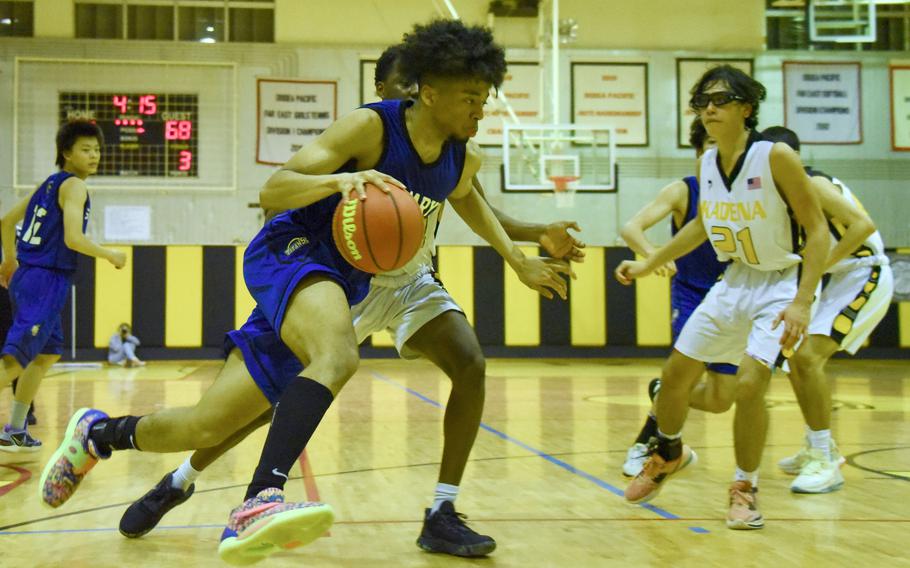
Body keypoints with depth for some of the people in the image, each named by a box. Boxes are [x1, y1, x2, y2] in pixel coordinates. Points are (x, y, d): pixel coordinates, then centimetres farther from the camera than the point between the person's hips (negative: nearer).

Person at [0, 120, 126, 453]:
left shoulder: (49, 184, 17)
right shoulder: (73, 186, -9)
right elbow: (73, 238, -22)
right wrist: (110, 256, -7)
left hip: (27, 276, 10)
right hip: (45, 281, -10)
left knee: (48, 354, 21)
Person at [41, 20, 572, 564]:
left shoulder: (463, 162, 5)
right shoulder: (371, 127, -15)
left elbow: (464, 195, 31)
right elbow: (272, 190, -19)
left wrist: (519, 260, 24)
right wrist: (341, 178, -38)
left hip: (340, 284, 7)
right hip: (291, 253, -7)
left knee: (209, 425, 7)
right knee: (339, 355, -40)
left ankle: (97, 433, 31)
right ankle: (261, 501, -47)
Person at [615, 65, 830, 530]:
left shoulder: (776, 157, -21)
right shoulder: (705, 165, -2)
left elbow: (817, 228, -18)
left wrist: (802, 302, -26)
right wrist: (649, 264, 15)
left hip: (781, 283, -6)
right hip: (734, 280, 6)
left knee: (750, 384, -20)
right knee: (675, 373, 8)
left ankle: (744, 489, 5)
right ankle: (668, 455, 38)